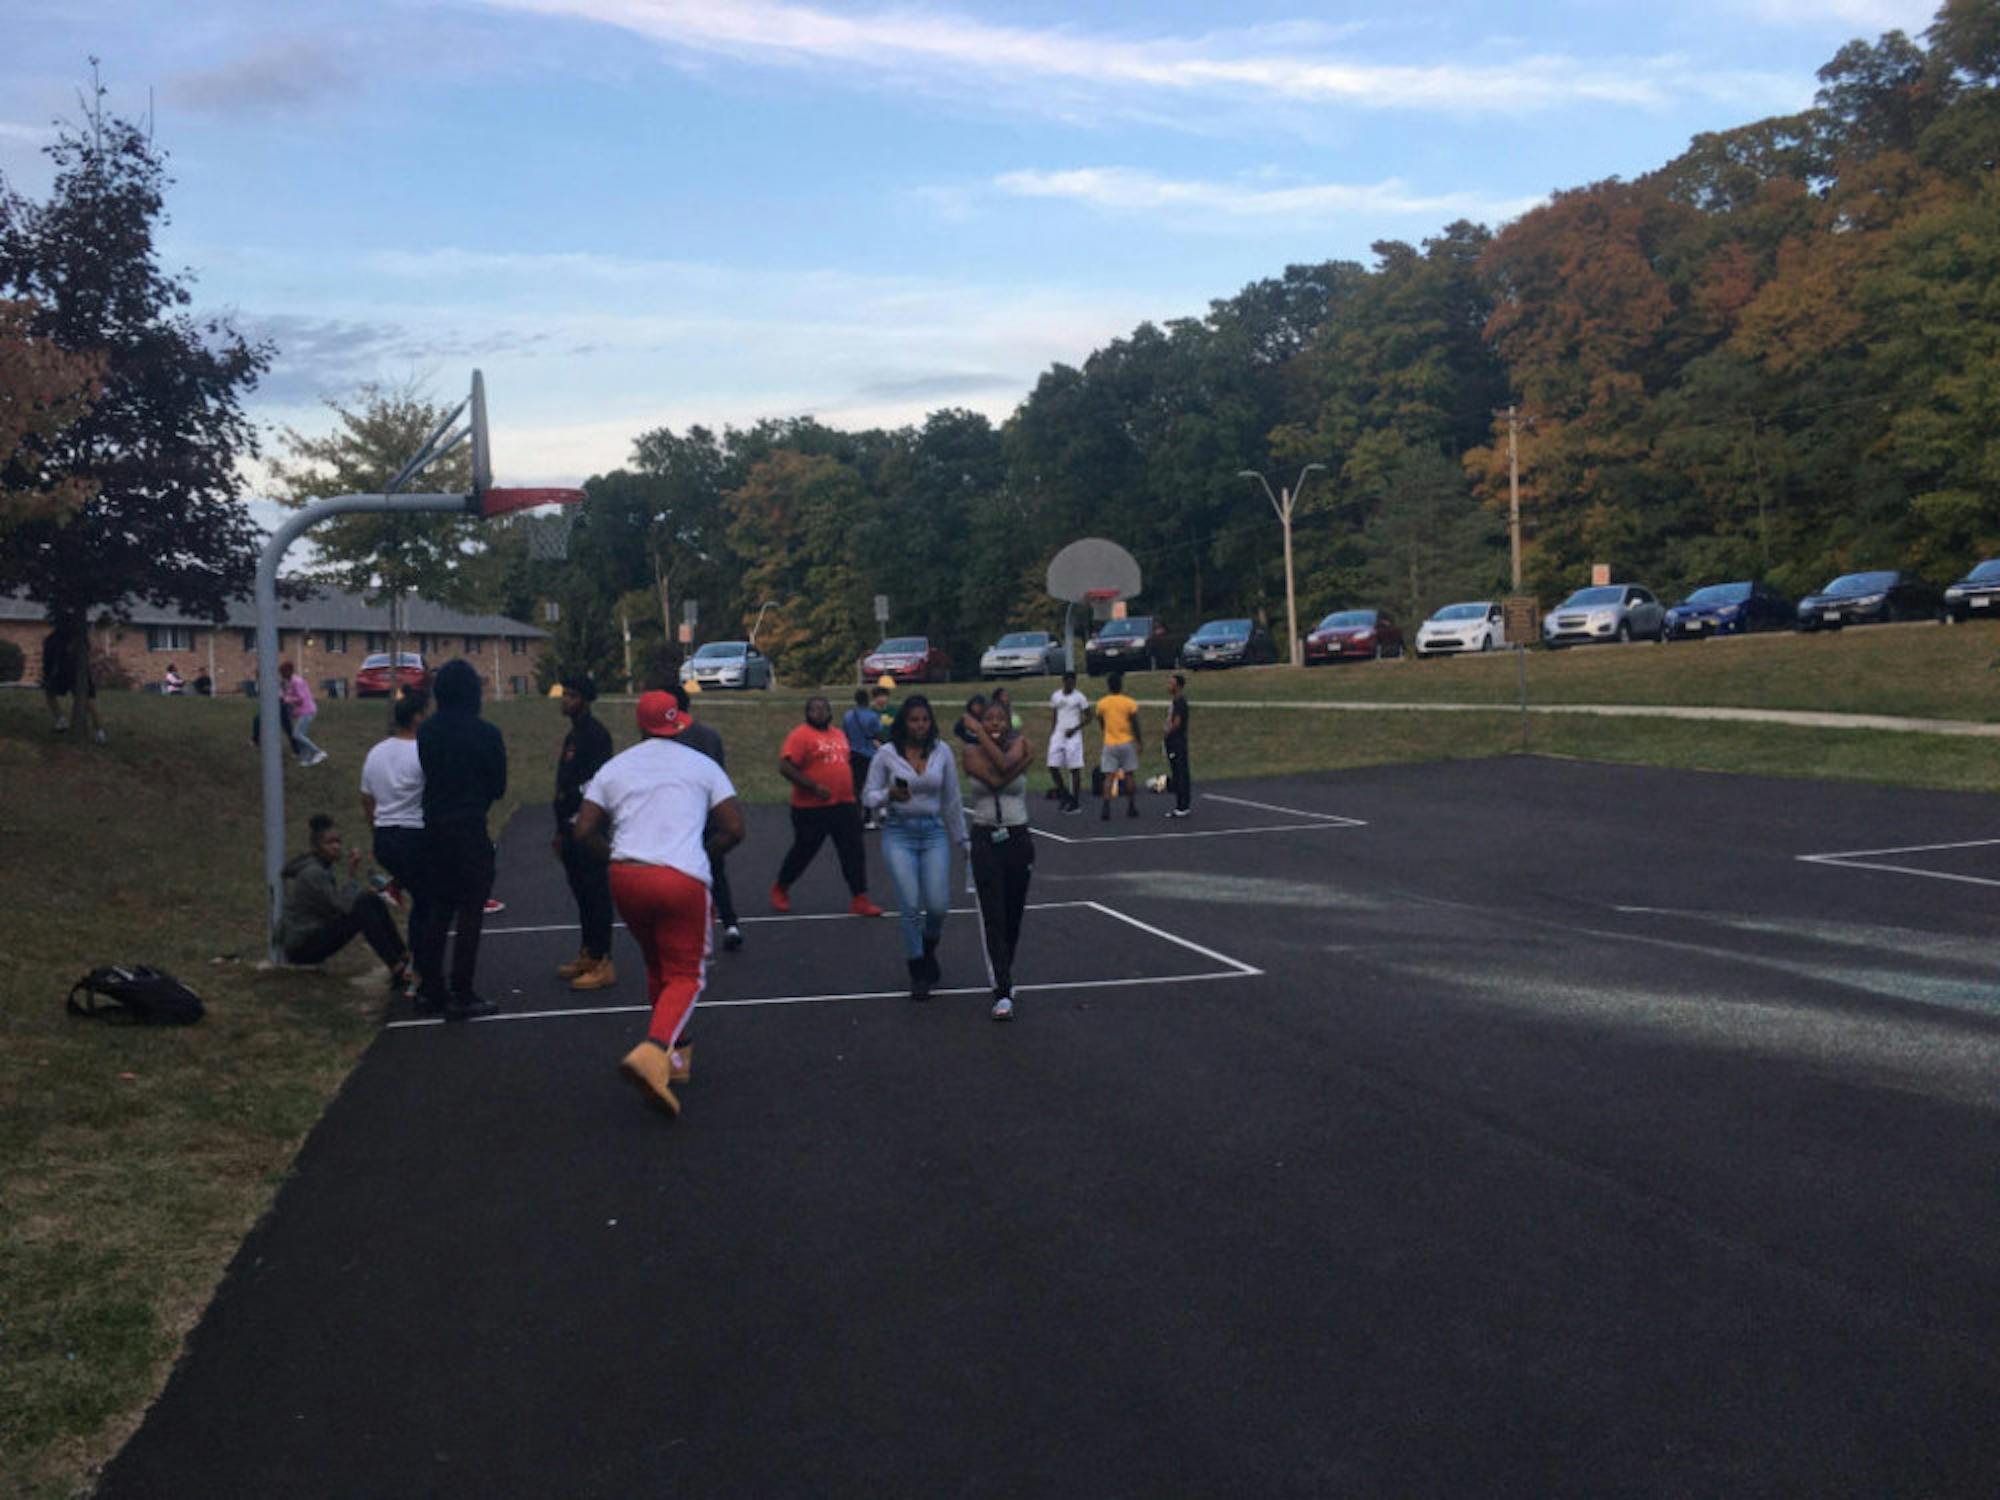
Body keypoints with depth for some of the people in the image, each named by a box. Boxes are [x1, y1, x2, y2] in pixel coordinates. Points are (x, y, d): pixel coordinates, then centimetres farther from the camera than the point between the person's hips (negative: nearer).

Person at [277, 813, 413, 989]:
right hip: (300, 947, -9)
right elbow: (344, 904, -26)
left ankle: (403, 959, -10)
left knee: (373, 901, -4)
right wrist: (353, 874, -20)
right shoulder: (312, 873, -21)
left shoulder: (326, 867, 8)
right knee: (362, 907, -25)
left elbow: (342, 899, 11)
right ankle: (397, 969, -29)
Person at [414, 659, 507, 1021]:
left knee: (439, 909, 18)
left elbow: (427, 777, 8)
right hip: (470, 829, -5)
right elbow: (498, 787, -1)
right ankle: (461, 996, -1)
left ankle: (429, 985, 21)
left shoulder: (426, 732, 4)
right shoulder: (485, 734, -10)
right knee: (470, 913, -1)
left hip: (434, 828, 5)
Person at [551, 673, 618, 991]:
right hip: (573, 829, 10)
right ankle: (587, 955, 24)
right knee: (582, 893, 15)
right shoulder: (574, 735, 18)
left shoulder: (595, 735, -13)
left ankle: (603, 964, -4)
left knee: (595, 893, -7)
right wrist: (562, 831, 21)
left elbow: (593, 785, -19)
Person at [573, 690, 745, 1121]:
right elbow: (734, 830, 2)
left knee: (657, 968, 22)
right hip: (682, 879, -3)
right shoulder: (702, 766, 7)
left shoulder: (613, 768, 14)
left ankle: (677, 1054, 28)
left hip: (625, 877, 4)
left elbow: (584, 831, 6)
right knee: (686, 975, 1)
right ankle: (652, 1052, -22)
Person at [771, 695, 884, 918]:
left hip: (844, 805, 6)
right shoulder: (800, 735, -10)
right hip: (812, 808, -6)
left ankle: (860, 900, 4)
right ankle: (780, 890, 29)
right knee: (803, 852, 7)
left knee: (854, 852, 0)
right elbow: (785, 767, -18)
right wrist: (814, 787, -21)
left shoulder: (839, 734, 14)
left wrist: (850, 790, 18)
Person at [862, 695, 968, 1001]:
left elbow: (952, 798, 11)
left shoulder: (942, 751, 4)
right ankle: (918, 973, 8)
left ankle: (928, 951, 29)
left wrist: (960, 837, 14)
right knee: (910, 906, -9)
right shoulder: (886, 754, -2)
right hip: (899, 833, -2)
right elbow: (869, 796, 2)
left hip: (934, 832, 2)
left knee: (938, 905, -6)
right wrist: (889, 795, -19)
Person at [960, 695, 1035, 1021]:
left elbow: (1004, 764, -21)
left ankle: (1003, 977, 34)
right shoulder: (972, 753, -2)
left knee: (1013, 915, 12)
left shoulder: (1022, 746, 0)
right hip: (985, 841, -2)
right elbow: (996, 778, -18)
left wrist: (981, 734, -12)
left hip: (1018, 839, 2)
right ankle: (1003, 992, -10)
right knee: (993, 917, -9)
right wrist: (1022, 760, -14)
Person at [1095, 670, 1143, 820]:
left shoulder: (1102, 703, 1)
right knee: (1130, 775, 9)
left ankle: (1106, 808, -15)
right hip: (1127, 743, -1)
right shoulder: (1130, 703, -7)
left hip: (1109, 744, 1)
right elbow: (1135, 725, -7)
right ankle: (1131, 807, 13)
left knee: (1109, 777, -1)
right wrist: (1139, 741, 4)